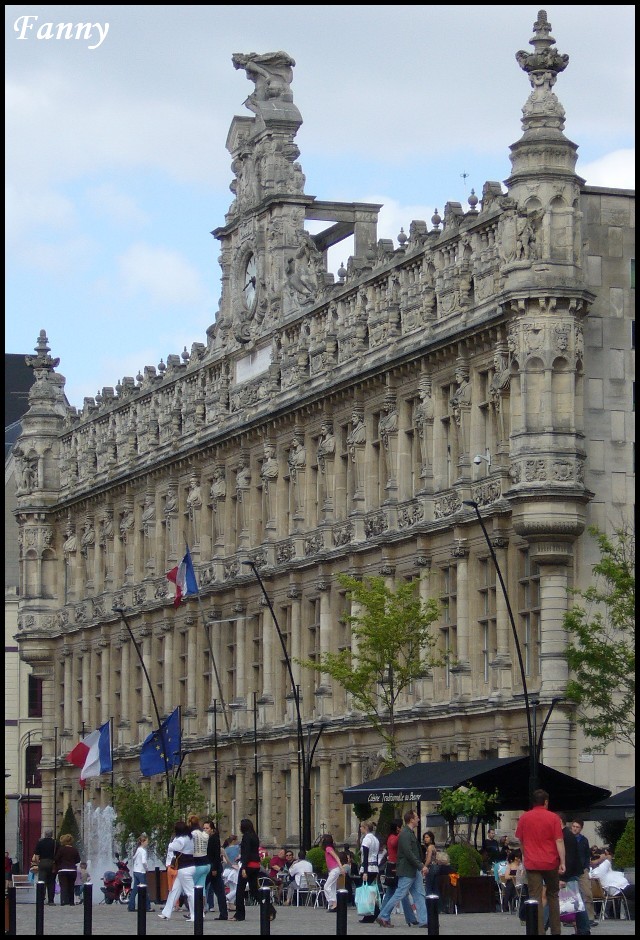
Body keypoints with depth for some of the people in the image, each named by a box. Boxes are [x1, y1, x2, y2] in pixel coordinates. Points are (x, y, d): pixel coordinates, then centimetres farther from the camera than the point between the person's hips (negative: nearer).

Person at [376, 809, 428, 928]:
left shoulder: (411, 833, 15)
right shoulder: (405, 834, -17)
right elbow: (408, 853, -23)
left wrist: (420, 864, 11)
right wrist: (421, 866, -20)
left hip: (414, 870, 10)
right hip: (407, 870, -10)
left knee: (419, 895, 6)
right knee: (399, 895, -4)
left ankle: (423, 921, 6)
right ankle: (383, 917, 6)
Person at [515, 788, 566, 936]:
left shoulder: (524, 818, 2)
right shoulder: (553, 817, -3)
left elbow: (520, 841, 11)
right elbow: (559, 841, -8)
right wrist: (562, 862, -7)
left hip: (532, 863, 0)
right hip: (551, 862, 0)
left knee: (535, 898, -2)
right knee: (553, 895, 15)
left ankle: (538, 931, -10)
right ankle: (556, 931, 14)